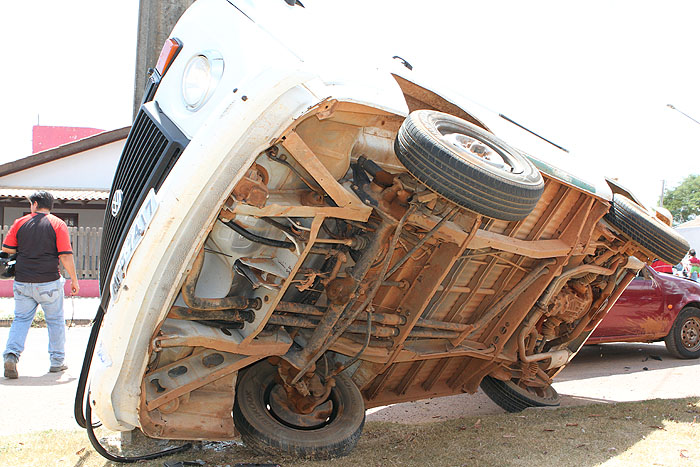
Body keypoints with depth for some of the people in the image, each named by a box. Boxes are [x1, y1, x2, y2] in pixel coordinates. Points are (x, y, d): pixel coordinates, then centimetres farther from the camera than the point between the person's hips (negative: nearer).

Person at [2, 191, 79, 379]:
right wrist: (74, 279, -2)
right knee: (55, 321, 11)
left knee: (21, 319, 12)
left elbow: (6, 249, 5)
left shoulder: (20, 223, 4)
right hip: (49, 282, -2)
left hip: (22, 282, 2)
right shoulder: (58, 224, -3)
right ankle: (57, 361, 17)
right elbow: (65, 256, -10)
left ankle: (11, 354, -7)